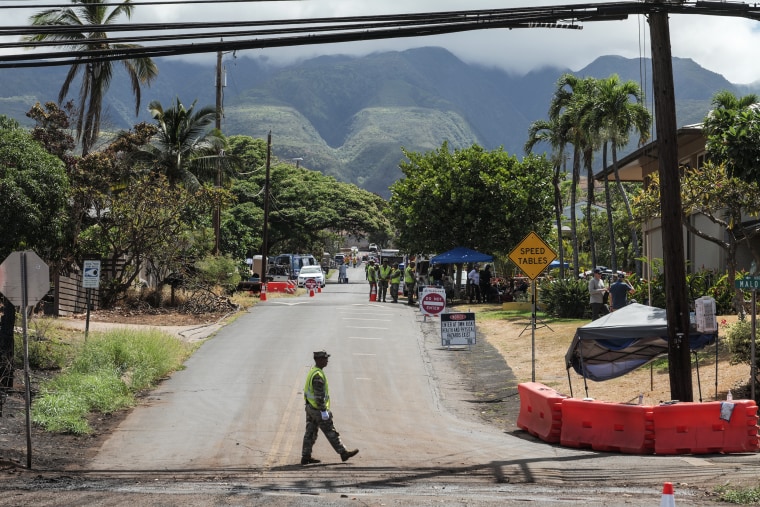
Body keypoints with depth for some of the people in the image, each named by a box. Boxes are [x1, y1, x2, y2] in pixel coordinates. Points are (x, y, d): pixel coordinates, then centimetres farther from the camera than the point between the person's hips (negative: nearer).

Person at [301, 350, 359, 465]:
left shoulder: (312, 371, 13)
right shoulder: (318, 375, -21)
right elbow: (319, 395, -24)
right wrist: (323, 411, -22)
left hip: (310, 407, 10)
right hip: (318, 408, -10)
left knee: (310, 432, 9)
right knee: (331, 432, -2)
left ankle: (305, 457, 9)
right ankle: (343, 453, 4)